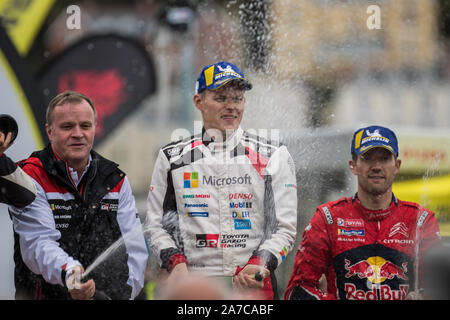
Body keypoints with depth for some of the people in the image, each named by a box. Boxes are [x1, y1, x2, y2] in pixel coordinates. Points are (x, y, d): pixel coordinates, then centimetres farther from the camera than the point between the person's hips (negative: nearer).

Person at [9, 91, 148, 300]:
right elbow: (38, 244, -14)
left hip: (112, 298, 4)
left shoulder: (115, 179, 14)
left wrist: (125, 291, -6)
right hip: (47, 295, -4)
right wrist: (68, 272, -32)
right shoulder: (31, 177, -1)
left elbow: (134, 247, 11)